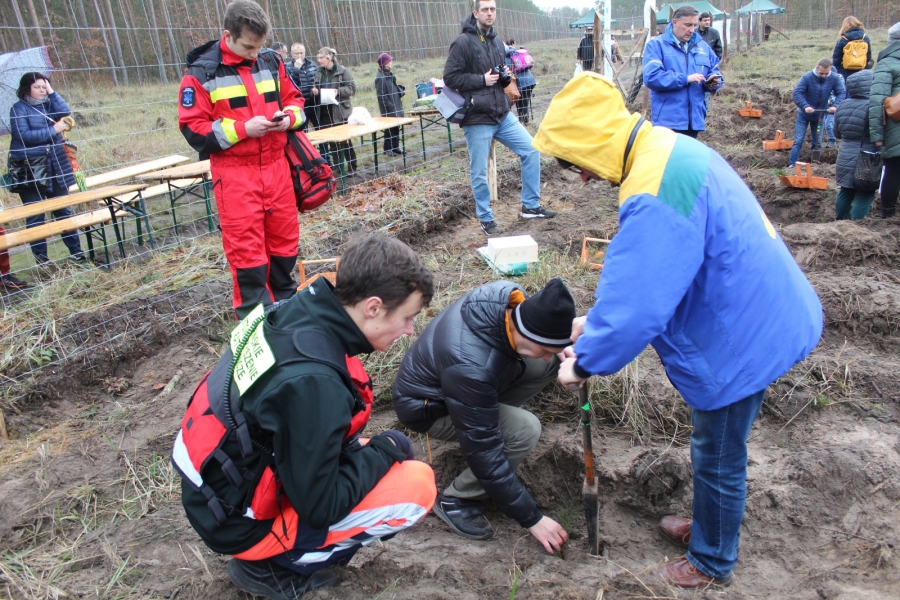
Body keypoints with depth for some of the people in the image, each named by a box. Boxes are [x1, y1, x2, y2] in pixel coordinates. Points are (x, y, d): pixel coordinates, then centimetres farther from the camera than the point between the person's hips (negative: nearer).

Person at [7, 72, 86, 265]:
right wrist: (53, 130, -16)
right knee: (35, 215, 3)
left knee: (63, 210, 8)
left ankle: (75, 250, 13)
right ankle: (40, 256, 10)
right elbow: (23, 135, -17)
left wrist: (52, 92, -7)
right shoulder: (18, 109, -5)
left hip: (55, 167, 4)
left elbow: (65, 112, -9)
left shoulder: (49, 104, 10)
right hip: (29, 169, -4)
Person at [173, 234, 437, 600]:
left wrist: (369, 450, 1)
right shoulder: (312, 381, -33)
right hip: (241, 520, -8)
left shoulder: (293, 311, -9)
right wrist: (385, 450, -11)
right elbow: (321, 507, -23)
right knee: (417, 484, -13)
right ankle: (273, 566, -1)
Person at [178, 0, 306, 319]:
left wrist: (289, 118, -6)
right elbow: (193, 129, -9)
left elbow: (294, 100, 17)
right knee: (246, 248, -3)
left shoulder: (270, 63, 6)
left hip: (276, 167, 5)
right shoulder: (202, 73, -7)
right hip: (235, 173, -4)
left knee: (284, 238, 12)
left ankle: (285, 303, 29)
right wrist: (243, 128, -19)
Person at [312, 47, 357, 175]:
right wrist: (315, 91, -4)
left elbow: (352, 88, -9)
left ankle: (352, 167, 11)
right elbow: (316, 88, 19)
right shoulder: (319, 72, 7)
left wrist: (338, 91, -22)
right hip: (324, 112, 5)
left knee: (344, 140, 1)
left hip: (340, 111, -5)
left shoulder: (342, 71, -7)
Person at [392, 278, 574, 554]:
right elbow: (485, 453, -32)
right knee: (525, 430, -28)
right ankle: (454, 499, -8)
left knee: (552, 363, -9)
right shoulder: (471, 367, -41)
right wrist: (532, 518, -22)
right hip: (428, 405, -7)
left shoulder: (509, 296, -22)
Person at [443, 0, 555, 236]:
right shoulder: (463, 42, -9)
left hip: (503, 115, 7)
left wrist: (506, 75, 2)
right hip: (477, 119, -7)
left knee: (531, 150, 4)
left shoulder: (497, 42, 14)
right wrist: (482, 80, -16)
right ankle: (486, 219, 18)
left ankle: (530, 206, 16)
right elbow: (450, 77, -13)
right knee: (479, 172, 0)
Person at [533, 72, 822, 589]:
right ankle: (709, 526, 50)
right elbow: (641, 272, 13)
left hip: (742, 338, -9)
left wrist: (585, 361, -14)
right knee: (717, 450, 27)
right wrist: (597, 321, 10)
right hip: (757, 318, 10)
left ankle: (712, 564, 36)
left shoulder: (655, 197, -32)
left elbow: (636, 306, -30)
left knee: (718, 458, 12)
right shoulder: (670, 149, 3)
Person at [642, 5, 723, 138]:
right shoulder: (656, 45, -4)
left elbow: (715, 73, 17)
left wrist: (714, 82, -7)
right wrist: (686, 79, -19)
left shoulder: (702, 46, 13)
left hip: (694, 118, 6)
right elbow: (651, 77, -18)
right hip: (668, 119, -6)